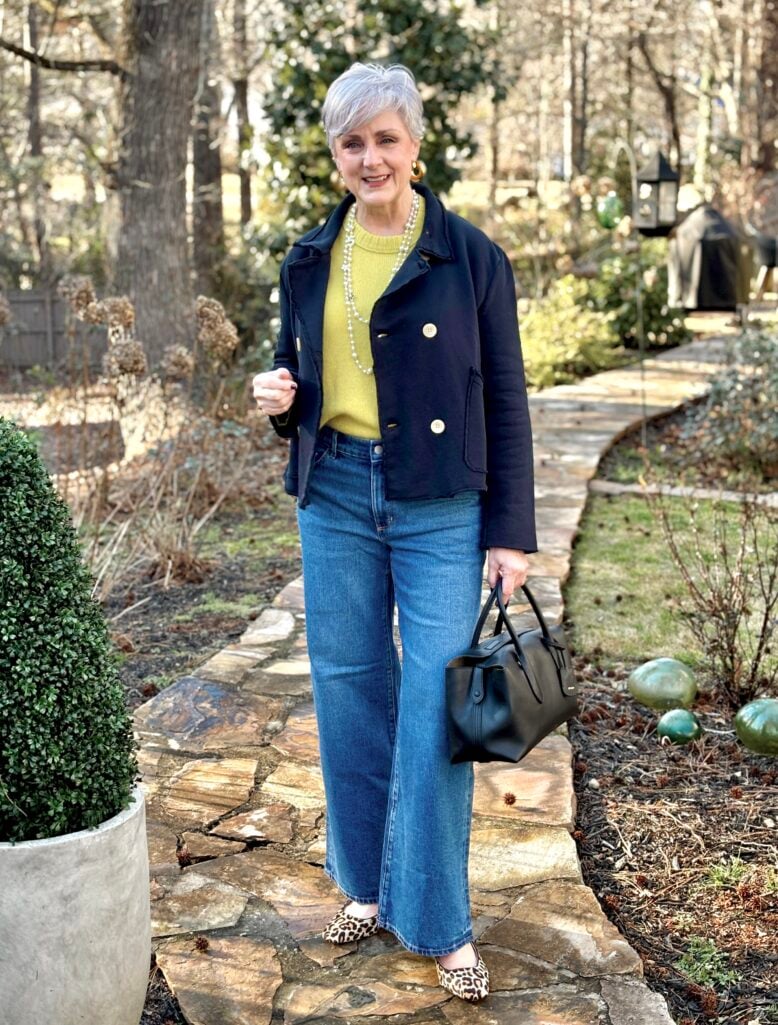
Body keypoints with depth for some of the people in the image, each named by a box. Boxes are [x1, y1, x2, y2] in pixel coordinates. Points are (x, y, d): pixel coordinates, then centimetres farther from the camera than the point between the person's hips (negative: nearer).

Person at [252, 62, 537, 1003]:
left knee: (436, 706, -3)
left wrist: (513, 532, -5)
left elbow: (506, 401, -1)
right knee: (349, 692, 10)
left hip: (440, 505, -3)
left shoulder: (470, 256, -2)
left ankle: (440, 925, 11)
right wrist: (279, 398, -6)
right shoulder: (309, 261, 8)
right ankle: (366, 885, 28)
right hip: (335, 497, 4)